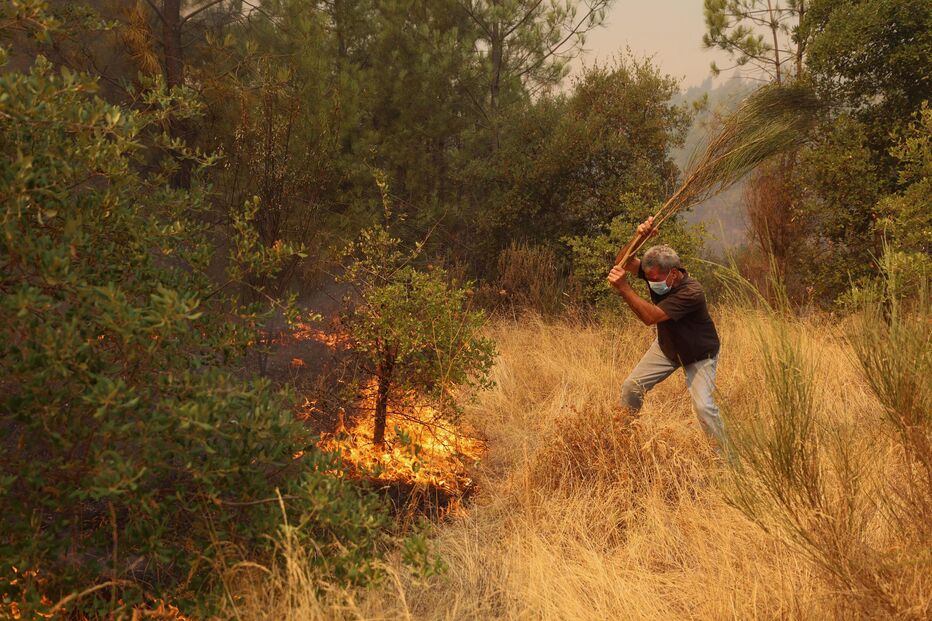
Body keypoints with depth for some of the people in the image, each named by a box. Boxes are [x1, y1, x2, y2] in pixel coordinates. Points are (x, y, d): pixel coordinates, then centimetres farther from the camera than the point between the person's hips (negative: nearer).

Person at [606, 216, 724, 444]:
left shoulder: (691, 293, -38)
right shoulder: (657, 274, -17)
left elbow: (650, 317, -44)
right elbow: (622, 263, -22)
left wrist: (623, 287, -50)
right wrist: (639, 237, -39)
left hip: (698, 355, -6)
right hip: (666, 346, 6)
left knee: (704, 407, -19)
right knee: (631, 386, 1)